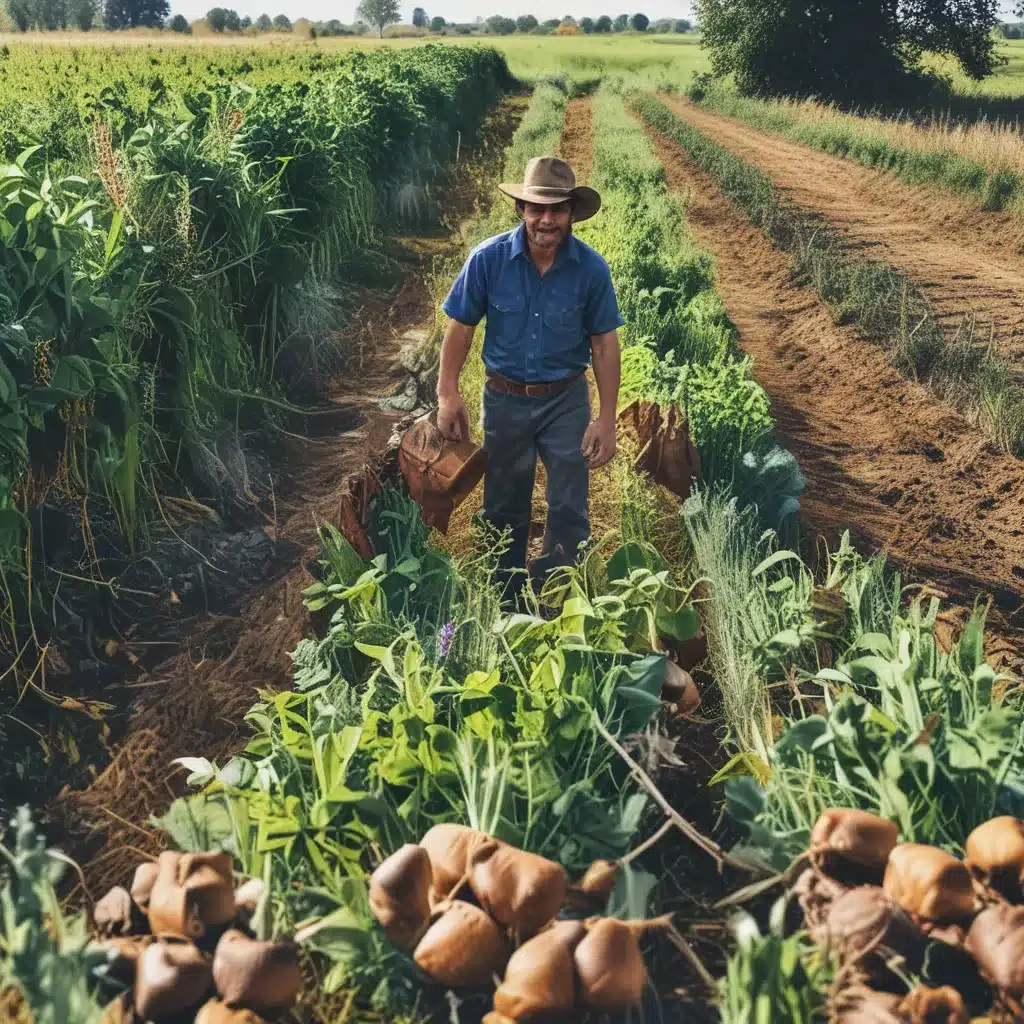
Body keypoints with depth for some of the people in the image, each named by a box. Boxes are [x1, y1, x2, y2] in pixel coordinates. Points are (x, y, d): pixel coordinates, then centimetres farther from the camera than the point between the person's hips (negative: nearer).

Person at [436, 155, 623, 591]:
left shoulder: (591, 268, -12)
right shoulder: (488, 259, -13)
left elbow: (604, 344, -7)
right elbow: (461, 326, -4)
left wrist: (606, 420, -9)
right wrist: (448, 394, -8)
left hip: (566, 402, -1)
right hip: (505, 399, 1)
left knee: (569, 514, 2)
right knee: (503, 510, 16)